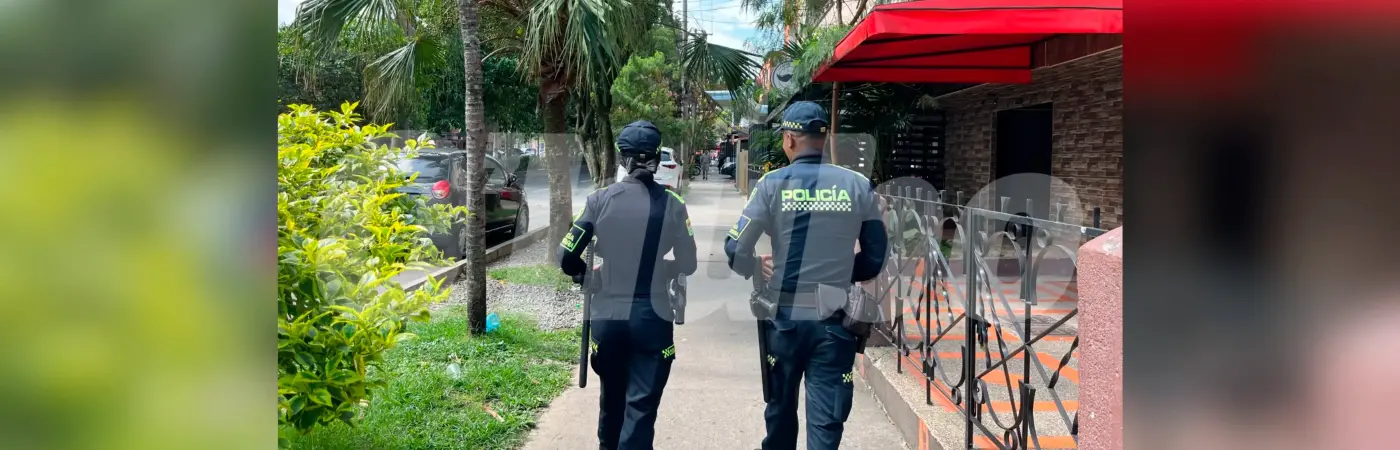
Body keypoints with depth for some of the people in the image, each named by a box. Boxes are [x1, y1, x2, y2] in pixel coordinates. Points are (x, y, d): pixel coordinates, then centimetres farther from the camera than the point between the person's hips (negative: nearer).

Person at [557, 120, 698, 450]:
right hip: (652, 318, -2)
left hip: (607, 317, 2)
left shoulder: (600, 200, -6)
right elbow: (687, 265, 0)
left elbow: (567, 260, -5)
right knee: (641, 405, 3)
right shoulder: (671, 204, -6)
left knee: (612, 398, 21)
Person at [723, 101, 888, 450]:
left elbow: (735, 249, -8)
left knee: (780, 408, 21)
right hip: (833, 320, 0)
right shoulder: (858, 185, -1)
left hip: (783, 316, 1)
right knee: (826, 420, 2)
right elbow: (875, 257, 3)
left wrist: (757, 269, 11)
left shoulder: (772, 184, -5)